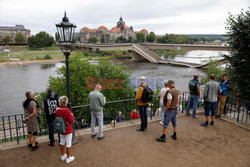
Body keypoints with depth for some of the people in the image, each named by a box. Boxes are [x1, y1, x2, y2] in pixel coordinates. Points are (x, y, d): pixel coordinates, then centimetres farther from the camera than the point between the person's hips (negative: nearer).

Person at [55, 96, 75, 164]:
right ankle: (68, 158, 21)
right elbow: (71, 121, -20)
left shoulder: (57, 110, -8)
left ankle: (63, 156, 39)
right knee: (68, 144, 9)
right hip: (68, 130, -6)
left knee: (62, 142, 22)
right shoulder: (67, 110, -25)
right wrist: (72, 115, -3)